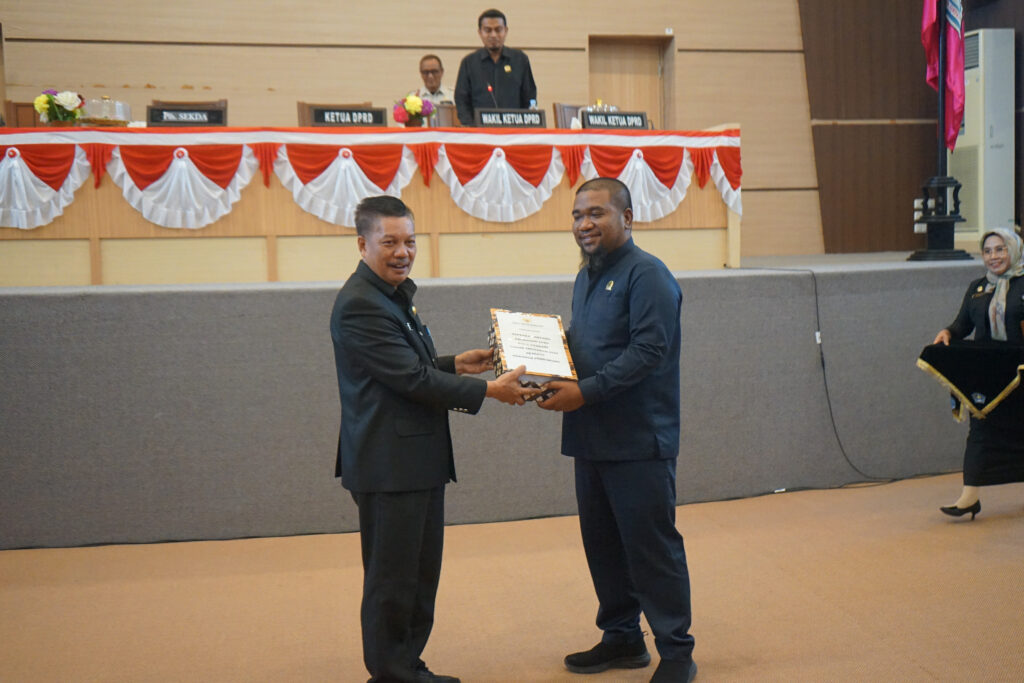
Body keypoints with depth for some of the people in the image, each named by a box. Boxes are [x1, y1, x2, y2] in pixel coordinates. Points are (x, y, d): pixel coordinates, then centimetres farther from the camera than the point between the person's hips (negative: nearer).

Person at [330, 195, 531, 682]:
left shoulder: (396, 294, 15)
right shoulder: (359, 305, -18)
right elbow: (411, 378, -22)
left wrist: (455, 365, 9)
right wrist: (489, 391, -18)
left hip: (419, 460, 10)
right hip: (388, 464, -10)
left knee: (421, 574, 17)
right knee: (392, 578, 1)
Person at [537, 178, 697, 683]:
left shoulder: (646, 275, -11)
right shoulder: (586, 278, 17)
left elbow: (648, 351, -20)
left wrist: (585, 392, -23)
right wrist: (554, 377, 3)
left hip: (639, 440, -9)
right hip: (591, 437, 9)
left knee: (652, 546, -2)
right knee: (602, 543, 14)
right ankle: (622, 639, 28)